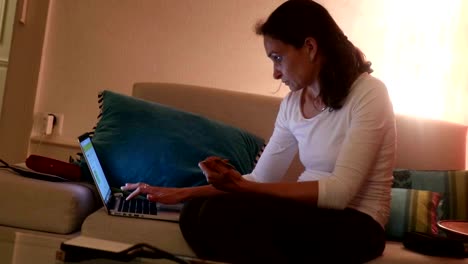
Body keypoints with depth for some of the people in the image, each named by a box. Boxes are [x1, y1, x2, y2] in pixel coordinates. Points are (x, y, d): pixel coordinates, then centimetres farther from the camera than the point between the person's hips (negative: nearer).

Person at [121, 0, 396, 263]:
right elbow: (260, 179, 7)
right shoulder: (292, 103, 6)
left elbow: (339, 191, -22)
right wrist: (184, 193, 3)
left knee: (224, 213, -26)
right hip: (308, 215, 5)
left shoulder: (368, 93, -13)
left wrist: (241, 187, -25)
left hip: (355, 225, -5)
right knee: (196, 213, -19)